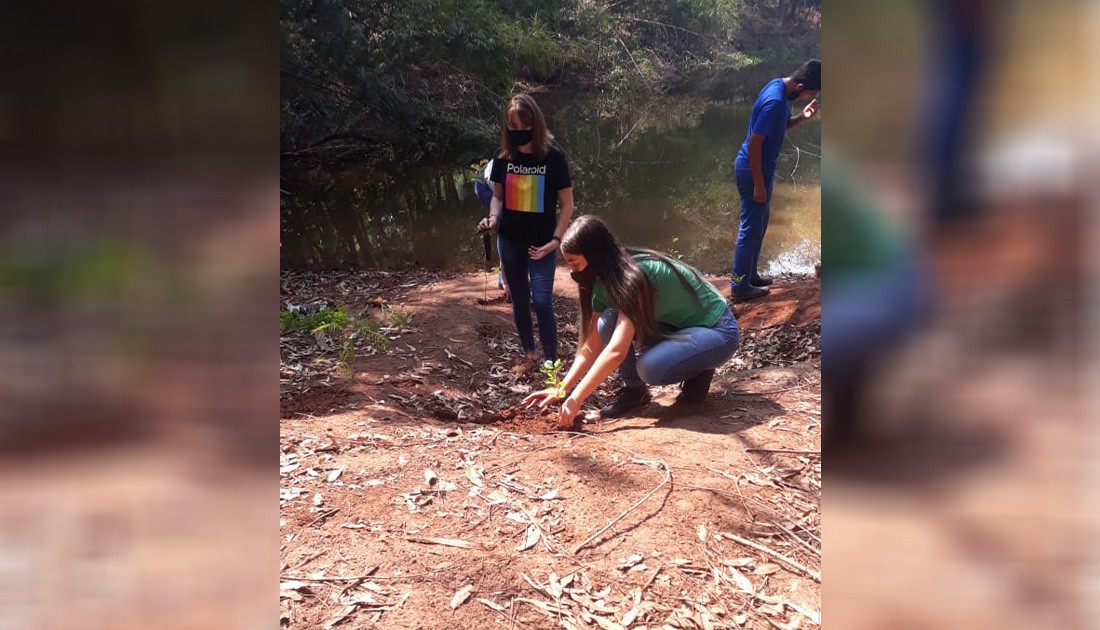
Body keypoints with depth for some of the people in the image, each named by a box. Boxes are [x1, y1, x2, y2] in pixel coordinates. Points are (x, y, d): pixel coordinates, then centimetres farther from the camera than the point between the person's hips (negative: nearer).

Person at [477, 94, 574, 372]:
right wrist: (493, 218, -11)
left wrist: (556, 239, -14)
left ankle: (551, 362, 5)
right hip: (509, 242, 4)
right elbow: (498, 196, 10)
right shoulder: (503, 158, -3)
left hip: (541, 243, -4)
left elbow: (566, 204, -6)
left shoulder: (553, 156, -12)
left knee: (542, 302, -9)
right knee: (519, 300, 13)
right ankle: (529, 355, 30)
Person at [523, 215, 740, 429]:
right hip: (675, 326, 8)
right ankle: (633, 390, 0)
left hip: (718, 330, -7)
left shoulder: (635, 275, -31)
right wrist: (561, 389, -11)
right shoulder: (604, 282, -5)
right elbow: (592, 347, -2)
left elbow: (616, 350, -37)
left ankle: (699, 372, -3)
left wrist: (576, 399, -34)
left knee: (649, 369, -33)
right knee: (608, 322, -16)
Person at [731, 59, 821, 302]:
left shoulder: (779, 86, 4)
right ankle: (740, 287, 9)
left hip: (760, 166, 10)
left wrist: (801, 117, -1)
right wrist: (759, 184, -22)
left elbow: (781, 125, 19)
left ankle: (750, 275, 32)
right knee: (751, 228, -1)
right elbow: (754, 143, -26)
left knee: (760, 222, 20)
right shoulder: (775, 101, -26)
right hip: (754, 170, -10)